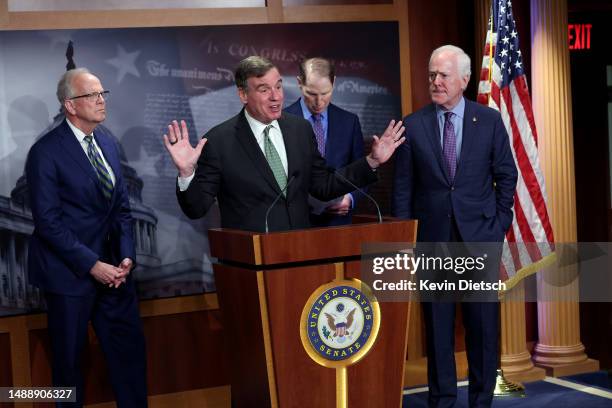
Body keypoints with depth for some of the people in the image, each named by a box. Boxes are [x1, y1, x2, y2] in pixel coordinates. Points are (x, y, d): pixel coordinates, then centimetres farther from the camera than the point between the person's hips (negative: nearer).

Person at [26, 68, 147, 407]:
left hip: (112, 266, 6)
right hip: (70, 272, -6)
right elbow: (48, 222, -16)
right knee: (69, 357, 8)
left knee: (130, 347, 9)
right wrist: (91, 264, -18)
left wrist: (126, 256, -3)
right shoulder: (46, 153, -12)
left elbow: (122, 207, 10)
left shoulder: (108, 143, 8)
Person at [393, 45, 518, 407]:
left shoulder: (490, 120, 1)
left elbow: (506, 175, 7)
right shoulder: (413, 125, 1)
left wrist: (500, 222, 1)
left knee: (483, 321, 5)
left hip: (480, 235, 0)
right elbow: (403, 186, 3)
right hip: (432, 237, 0)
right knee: (438, 323, 7)